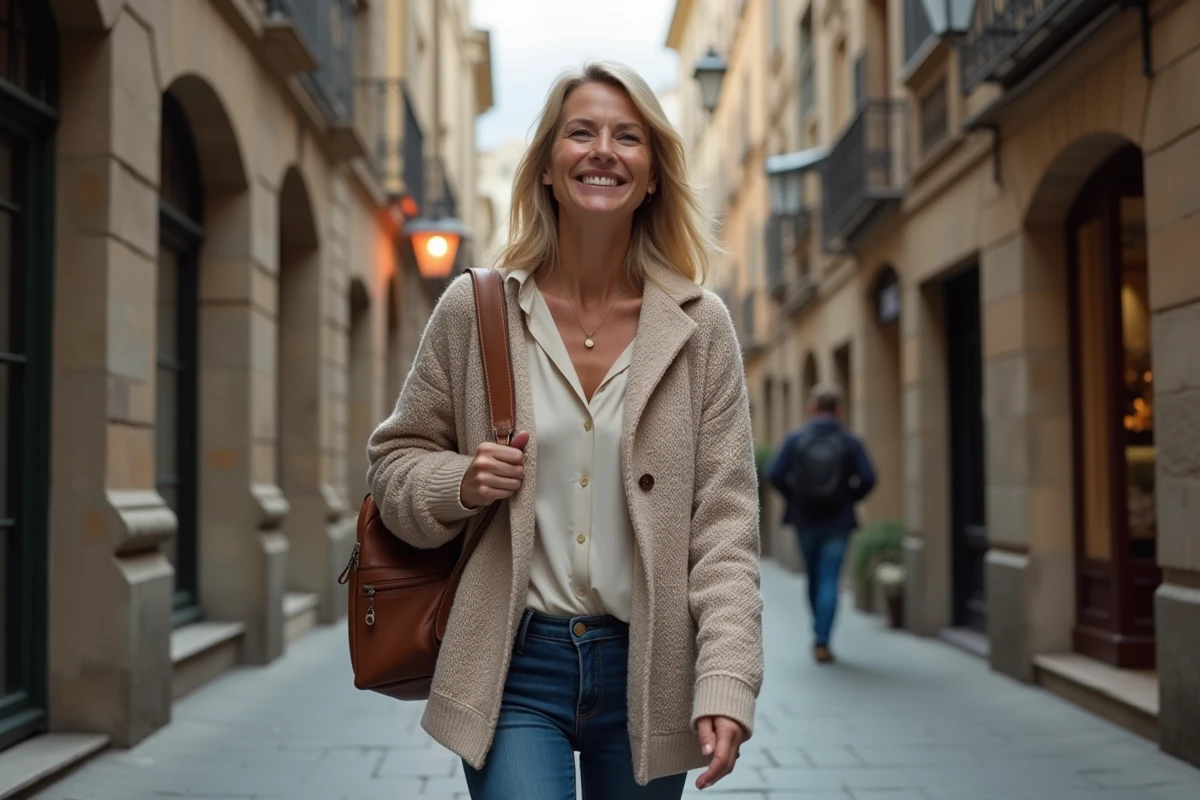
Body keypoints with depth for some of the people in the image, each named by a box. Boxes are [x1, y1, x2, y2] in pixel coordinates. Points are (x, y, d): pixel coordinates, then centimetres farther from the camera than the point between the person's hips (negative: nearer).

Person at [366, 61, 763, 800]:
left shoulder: (701, 328, -1)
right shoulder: (473, 311, 0)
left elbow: (725, 519, -3)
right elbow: (393, 462, 10)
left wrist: (726, 683, -13)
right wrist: (460, 484, -12)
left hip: (647, 671, 1)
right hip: (514, 664, -1)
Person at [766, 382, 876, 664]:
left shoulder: (795, 438, -2)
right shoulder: (850, 442, -4)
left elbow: (774, 474, -10)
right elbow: (867, 479, -10)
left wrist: (793, 496, 4)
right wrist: (848, 498, 5)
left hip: (804, 518, 2)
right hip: (838, 522, -1)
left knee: (814, 577, 18)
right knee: (829, 580, 0)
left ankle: (819, 635, 28)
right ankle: (822, 642, -7)